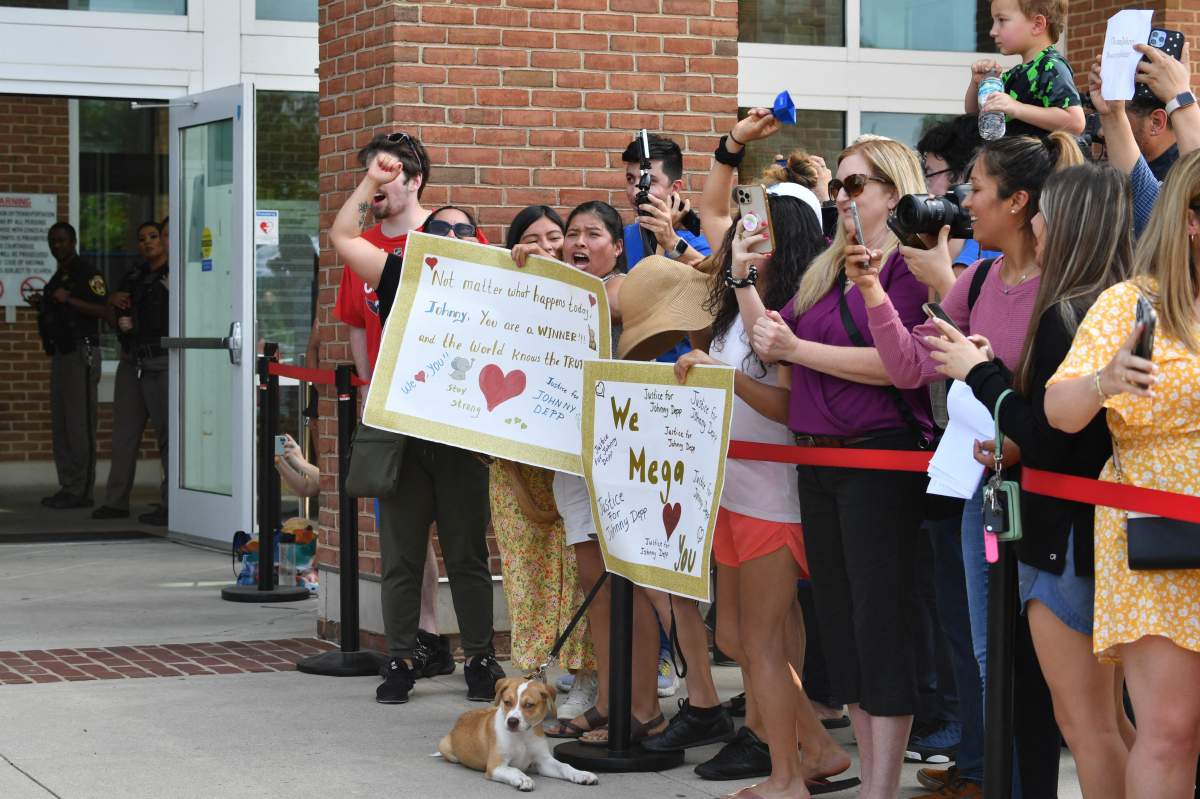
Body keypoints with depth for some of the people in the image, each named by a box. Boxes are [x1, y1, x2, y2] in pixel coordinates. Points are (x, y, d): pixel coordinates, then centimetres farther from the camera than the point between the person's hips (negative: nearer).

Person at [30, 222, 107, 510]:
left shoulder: (86, 272, -8)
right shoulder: (58, 276, 21)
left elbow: (103, 310, -17)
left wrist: (69, 300, -23)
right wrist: (41, 306, 11)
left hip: (81, 353, -10)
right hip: (60, 353, 10)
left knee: (80, 423, -10)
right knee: (60, 424, 9)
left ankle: (80, 491, -10)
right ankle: (67, 487, 12)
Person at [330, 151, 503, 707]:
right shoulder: (401, 279, 6)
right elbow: (342, 237, 2)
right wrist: (373, 180, 3)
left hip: (460, 441, -1)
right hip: (403, 434, 1)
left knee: (467, 556, 6)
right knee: (400, 556, 5)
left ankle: (481, 661, 14)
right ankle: (399, 664, 13)